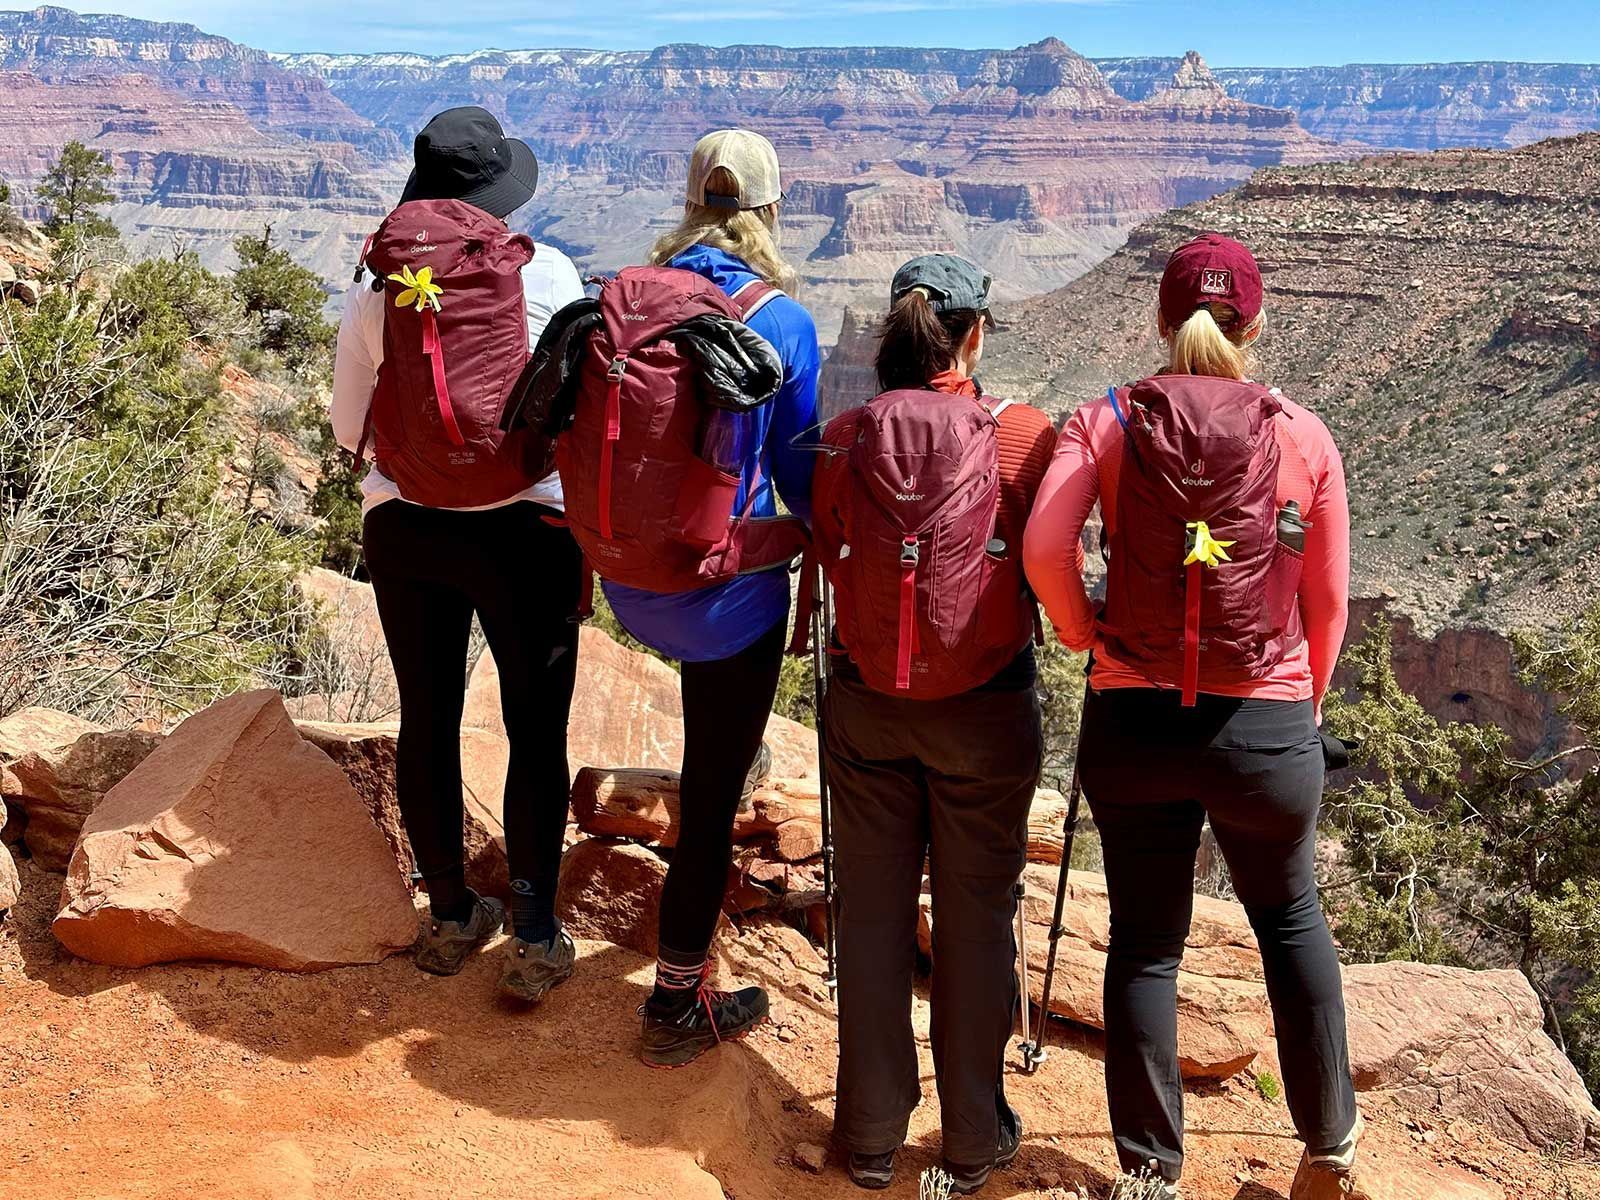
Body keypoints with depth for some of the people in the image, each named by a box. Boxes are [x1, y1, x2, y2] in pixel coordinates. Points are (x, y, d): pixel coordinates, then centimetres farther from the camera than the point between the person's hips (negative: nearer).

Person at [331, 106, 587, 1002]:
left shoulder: (378, 284, 0)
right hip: (527, 528, -2)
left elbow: (349, 429, 7)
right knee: (537, 730, 7)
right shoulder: (547, 274, -6)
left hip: (404, 528, 3)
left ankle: (451, 918, 27)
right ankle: (534, 940, 10)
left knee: (428, 719, 14)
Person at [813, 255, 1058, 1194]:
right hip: (987, 705, -2)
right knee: (978, 916, 12)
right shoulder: (1026, 436, -12)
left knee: (873, 912, 14)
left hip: (866, 701, 2)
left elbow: (829, 555, 3)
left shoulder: (847, 437, -7)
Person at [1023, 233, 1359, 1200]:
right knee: (1292, 920, 23)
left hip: (1133, 722, 0)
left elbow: (1044, 548, -15)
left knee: (1146, 942, 14)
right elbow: (1327, 602, 2)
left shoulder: (1106, 422, -3)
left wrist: (1087, 635, 3)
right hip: (1267, 728, 0)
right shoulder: (1304, 436, -1)